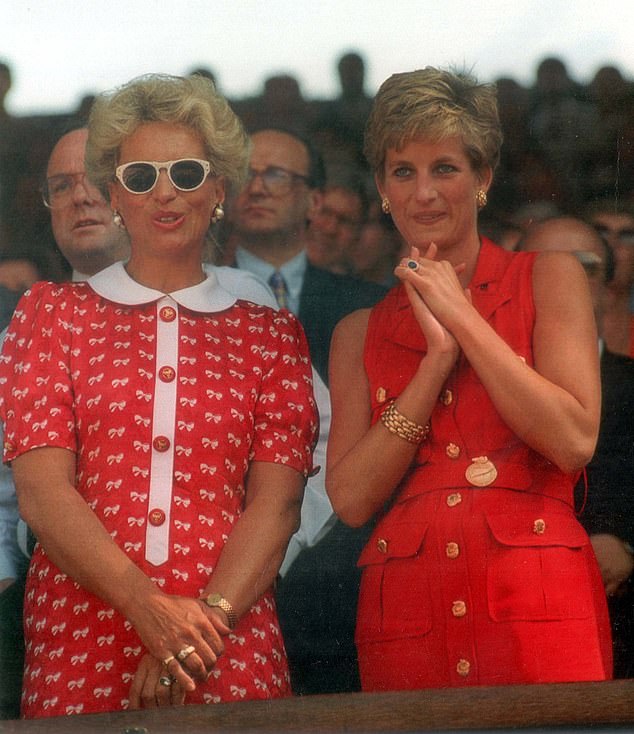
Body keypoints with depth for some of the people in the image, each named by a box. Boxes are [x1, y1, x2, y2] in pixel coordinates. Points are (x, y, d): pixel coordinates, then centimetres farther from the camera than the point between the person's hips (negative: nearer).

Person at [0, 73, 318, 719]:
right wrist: (148, 606, -16)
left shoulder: (271, 336, 13)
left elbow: (277, 501, 2)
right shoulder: (52, 314, 9)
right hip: (77, 643, -1)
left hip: (232, 654, 1)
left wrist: (206, 616, -16)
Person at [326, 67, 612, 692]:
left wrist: (463, 318, -4)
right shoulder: (359, 333, 13)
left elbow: (574, 442, -7)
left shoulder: (548, 277, 7)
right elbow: (350, 498, 1)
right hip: (406, 617, 2)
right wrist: (436, 357, -6)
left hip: (536, 614, -2)